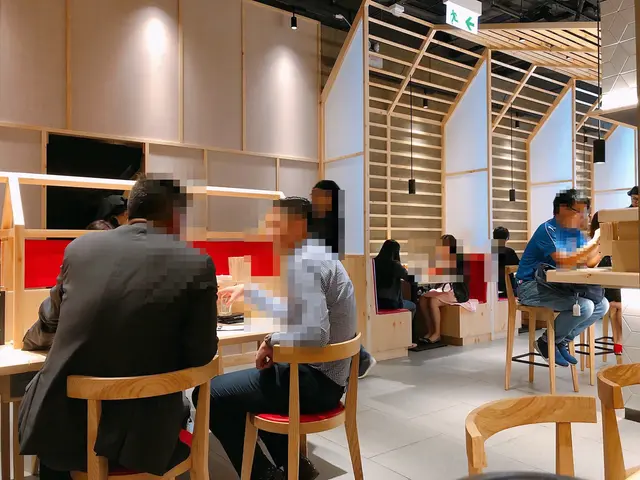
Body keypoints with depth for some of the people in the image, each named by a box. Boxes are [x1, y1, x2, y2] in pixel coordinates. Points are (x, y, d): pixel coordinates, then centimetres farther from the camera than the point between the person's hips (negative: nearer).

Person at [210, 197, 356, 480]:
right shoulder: (312, 256, 11)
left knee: (210, 394, -7)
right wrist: (247, 291, 23)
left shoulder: (303, 262, -21)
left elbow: (313, 334, -33)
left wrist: (271, 342, -17)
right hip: (322, 375, 11)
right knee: (241, 382, 30)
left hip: (314, 380, -11)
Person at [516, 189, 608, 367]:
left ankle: (561, 341, 10)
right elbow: (565, 262, -28)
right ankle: (547, 342, -2)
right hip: (531, 287, -9)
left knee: (602, 304, 0)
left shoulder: (576, 232, 9)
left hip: (555, 286, 9)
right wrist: (594, 242, -25)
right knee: (584, 306, -26)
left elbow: (589, 263, 5)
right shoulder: (548, 230, -18)